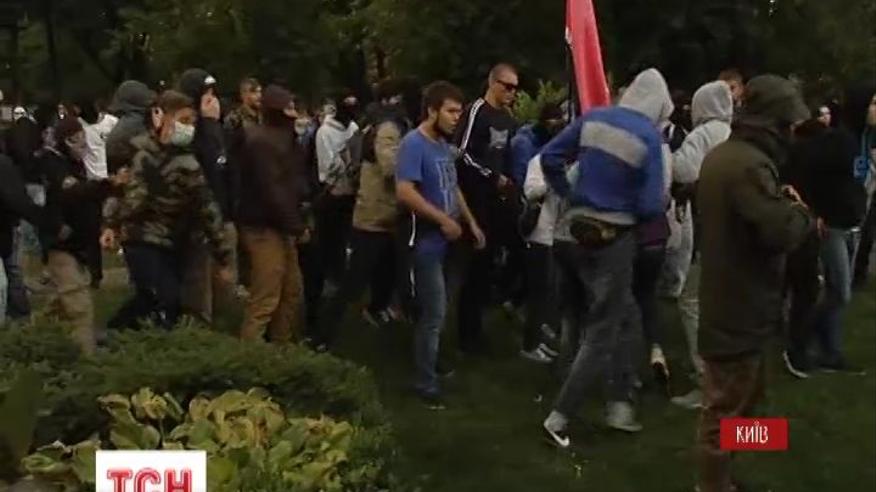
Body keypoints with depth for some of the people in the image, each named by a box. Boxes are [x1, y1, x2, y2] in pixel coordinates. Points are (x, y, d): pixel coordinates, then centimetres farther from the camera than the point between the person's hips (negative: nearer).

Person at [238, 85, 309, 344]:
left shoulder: (280, 137, 16)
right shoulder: (261, 141, -16)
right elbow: (271, 189, -22)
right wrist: (296, 225, -18)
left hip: (279, 226, 10)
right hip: (265, 227, -10)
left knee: (291, 291, 17)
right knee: (265, 300, -8)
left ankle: (283, 346, 28)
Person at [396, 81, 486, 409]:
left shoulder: (444, 145, 11)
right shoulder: (414, 143, -16)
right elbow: (404, 193, -26)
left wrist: (471, 223, 14)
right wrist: (444, 220, -20)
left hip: (447, 241, 8)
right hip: (428, 242, -8)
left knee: (437, 311, 18)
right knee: (434, 314, -5)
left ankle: (433, 365, 33)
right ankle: (426, 384, 6)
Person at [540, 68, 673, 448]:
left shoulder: (593, 118, 1)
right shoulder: (650, 137, -13)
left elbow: (549, 157, 5)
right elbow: (651, 206, -15)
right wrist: (641, 207, 7)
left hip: (573, 231, 6)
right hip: (612, 238, -6)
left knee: (624, 317, 21)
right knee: (602, 332, 7)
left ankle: (619, 405, 22)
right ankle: (559, 417, 6)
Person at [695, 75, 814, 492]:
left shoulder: (721, 153, 10)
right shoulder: (750, 164, -24)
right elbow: (781, 231, -31)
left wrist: (784, 203, 6)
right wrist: (802, 212, -10)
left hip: (726, 299, 11)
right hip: (740, 308, -11)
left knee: (743, 394, 25)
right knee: (726, 409, 4)